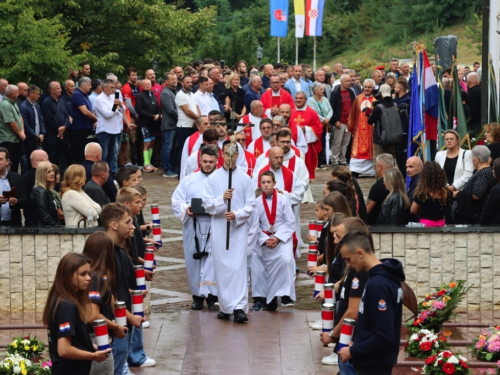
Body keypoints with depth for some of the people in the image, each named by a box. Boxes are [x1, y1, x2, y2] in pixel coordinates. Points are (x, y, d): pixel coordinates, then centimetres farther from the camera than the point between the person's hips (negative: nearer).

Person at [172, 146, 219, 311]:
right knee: (193, 260, 6)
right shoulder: (189, 180, 11)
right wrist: (185, 209, -11)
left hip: (214, 227, -2)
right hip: (193, 227, 2)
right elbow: (176, 201, 9)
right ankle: (197, 295, 17)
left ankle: (211, 297, -5)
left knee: (212, 261, -8)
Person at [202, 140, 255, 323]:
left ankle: (239, 307, -14)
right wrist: (222, 199, -17)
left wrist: (236, 215, -15)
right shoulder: (213, 178, 5)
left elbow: (250, 205, 2)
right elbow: (207, 204, 0)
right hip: (219, 228, 1)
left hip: (238, 227, -1)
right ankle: (225, 306, 14)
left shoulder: (245, 178, 3)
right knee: (221, 268, 4)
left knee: (239, 267, -9)